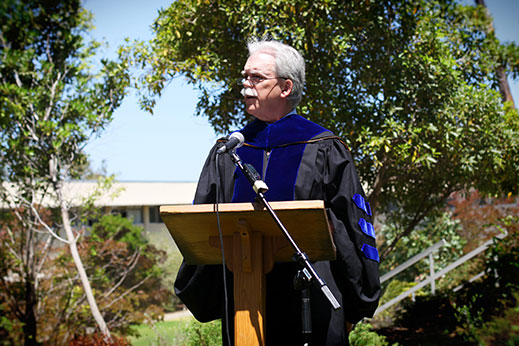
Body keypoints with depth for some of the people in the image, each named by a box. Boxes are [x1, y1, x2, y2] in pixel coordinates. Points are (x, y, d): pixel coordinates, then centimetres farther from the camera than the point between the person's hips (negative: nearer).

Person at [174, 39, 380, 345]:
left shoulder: (323, 150, 1)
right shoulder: (227, 153, 11)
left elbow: (353, 223, 1)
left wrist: (355, 306, -1)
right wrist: (204, 301, 5)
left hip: (310, 305, -3)